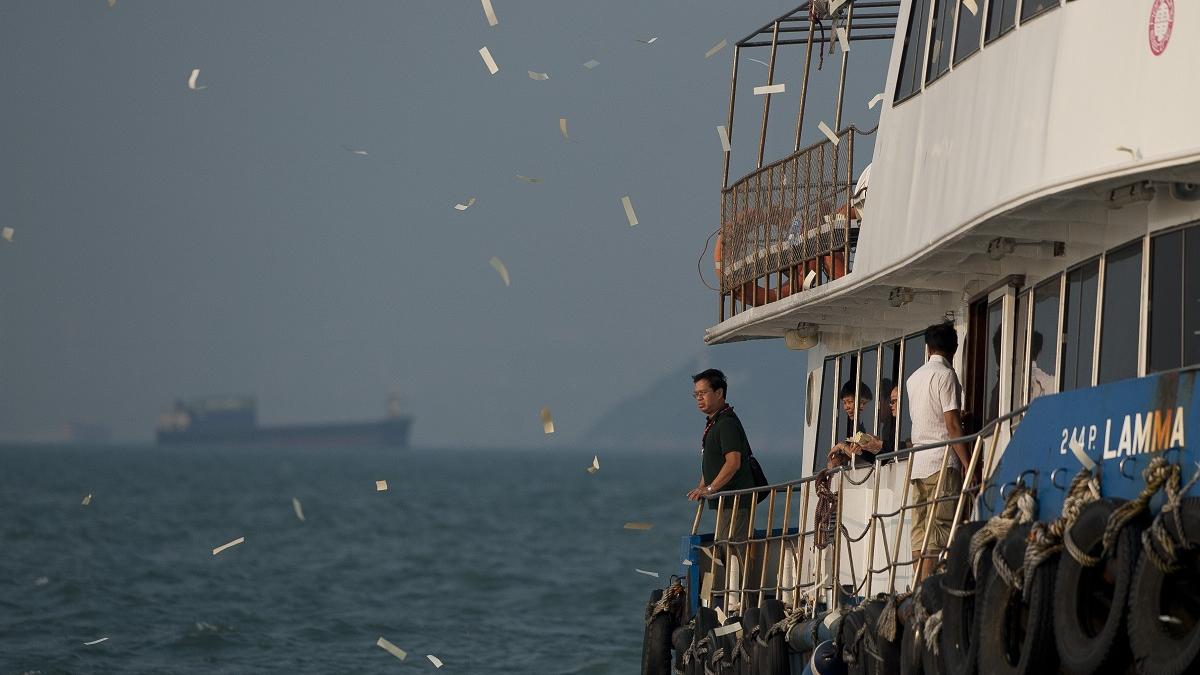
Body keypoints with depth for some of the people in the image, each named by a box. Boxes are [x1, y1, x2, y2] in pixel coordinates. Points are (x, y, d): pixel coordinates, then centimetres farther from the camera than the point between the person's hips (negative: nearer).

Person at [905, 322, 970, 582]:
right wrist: (968, 465, -11)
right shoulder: (946, 375, -6)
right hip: (943, 463, -7)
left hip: (918, 461, 7)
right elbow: (952, 425, -12)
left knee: (920, 533, 5)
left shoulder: (914, 378, 17)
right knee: (939, 531, -10)